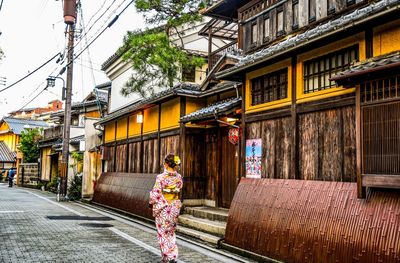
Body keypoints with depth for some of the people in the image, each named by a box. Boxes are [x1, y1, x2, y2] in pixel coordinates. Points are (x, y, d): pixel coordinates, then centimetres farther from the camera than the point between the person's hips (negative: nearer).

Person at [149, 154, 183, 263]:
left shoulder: (161, 177, -18)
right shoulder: (179, 177, -2)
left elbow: (155, 194, -17)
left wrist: (152, 203, 0)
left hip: (163, 209, -5)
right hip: (175, 207, 5)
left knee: (163, 232, 8)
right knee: (171, 231, 20)